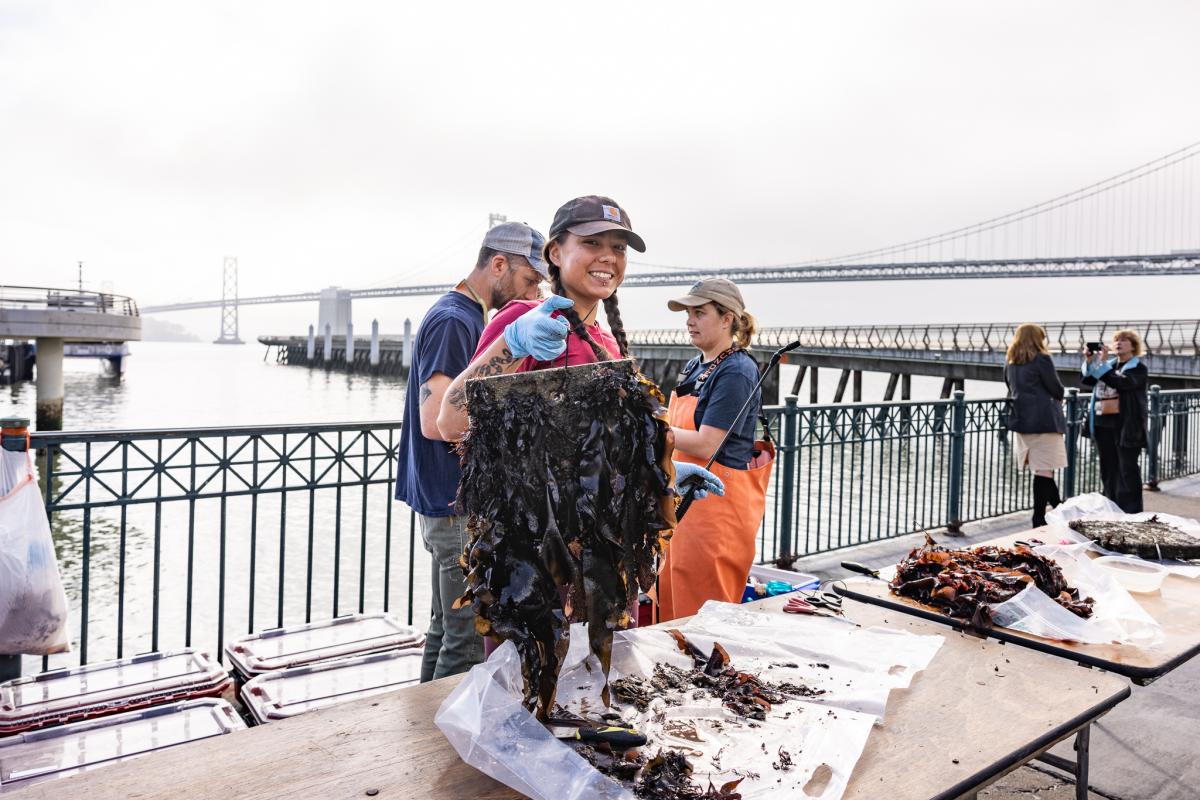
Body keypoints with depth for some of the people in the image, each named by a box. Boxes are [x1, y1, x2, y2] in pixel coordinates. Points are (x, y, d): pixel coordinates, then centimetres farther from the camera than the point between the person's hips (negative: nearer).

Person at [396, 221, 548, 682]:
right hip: (458, 506, -10)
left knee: (446, 629, 19)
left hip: (456, 501, 10)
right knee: (468, 643, -1)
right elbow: (435, 421, -24)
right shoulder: (454, 321, -16)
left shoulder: (469, 318, 15)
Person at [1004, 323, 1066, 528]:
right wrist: (1059, 395, 14)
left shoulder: (1010, 363, 11)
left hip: (1020, 419, 7)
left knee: (1040, 469, 15)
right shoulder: (1042, 359, -9)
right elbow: (1057, 389, -6)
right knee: (1044, 470, -4)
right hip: (1044, 421, -7)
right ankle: (1039, 520, -3)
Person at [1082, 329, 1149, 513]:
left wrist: (1103, 362, -22)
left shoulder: (1139, 368, -3)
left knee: (1127, 471, -3)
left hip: (1126, 427, -6)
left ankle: (1131, 514, 3)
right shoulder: (1109, 364, 14)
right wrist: (1088, 360, -8)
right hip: (1103, 425, 6)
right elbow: (1088, 380, 5)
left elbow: (1121, 383, -20)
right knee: (1108, 470, 12)